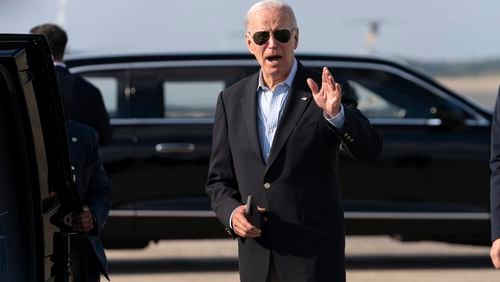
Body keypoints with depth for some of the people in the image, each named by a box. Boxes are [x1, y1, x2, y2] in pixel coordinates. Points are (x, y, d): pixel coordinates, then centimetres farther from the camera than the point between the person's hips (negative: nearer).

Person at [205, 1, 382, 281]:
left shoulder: (324, 93, -1)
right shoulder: (231, 100, 10)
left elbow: (370, 149, -14)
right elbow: (219, 179, 13)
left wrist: (335, 112, -32)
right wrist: (232, 213, -8)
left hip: (314, 256, -4)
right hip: (256, 259, 4)